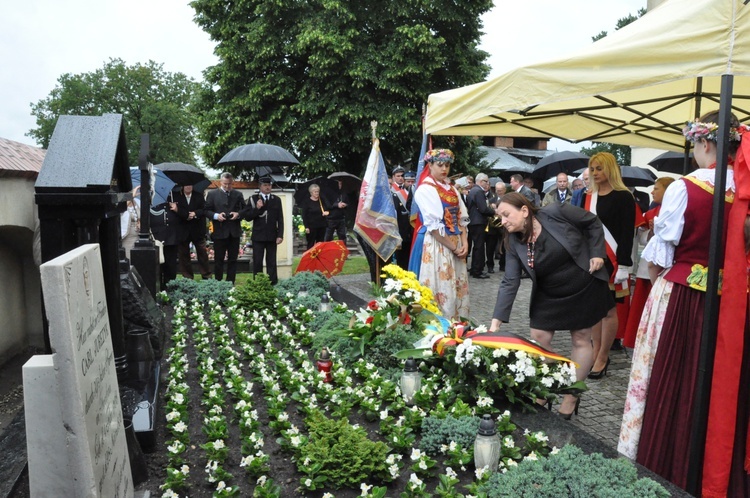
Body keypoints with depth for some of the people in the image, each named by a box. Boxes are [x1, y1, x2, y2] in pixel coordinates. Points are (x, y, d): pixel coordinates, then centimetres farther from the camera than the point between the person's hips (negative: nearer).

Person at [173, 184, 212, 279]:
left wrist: (195, 213, -19)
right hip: (183, 231, -1)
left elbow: (204, 209, -4)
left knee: (202, 253, 6)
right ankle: (187, 277, 15)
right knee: (183, 255, 5)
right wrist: (187, 215, -23)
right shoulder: (177, 196, 0)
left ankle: (207, 276, 15)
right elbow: (177, 211, -11)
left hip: (198, 230, 1)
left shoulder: (199, 196, 5)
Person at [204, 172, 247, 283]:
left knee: (233, 260, 7)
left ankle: (230, 283, 14)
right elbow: (206, 210, 1)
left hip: (234, 232, 2)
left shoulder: (238, 195, 11)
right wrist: (216, 215, -16)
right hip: (219, 232, -2)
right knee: (218, 260, 5)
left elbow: (245, 209, 11)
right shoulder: (212, 194, 4)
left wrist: (238, 214, -8)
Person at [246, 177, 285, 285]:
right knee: (257, 262, 2)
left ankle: (273, 283, 6)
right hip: (258, 236, -1)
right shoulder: (253, 199, 2)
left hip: (272, 236, 1)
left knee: (272, 262, 4)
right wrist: (257, 209, -17)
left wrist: (280, 235, -2)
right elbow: (248, 217, -1)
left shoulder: (276, 200, 8)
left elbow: (280, 219, 5)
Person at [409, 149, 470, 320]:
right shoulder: (425, 189, -10)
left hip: (455, 243, 8)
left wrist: (464, 243, -4)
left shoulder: (451, 189, 13)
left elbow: (461, 218, 10)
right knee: (440, 288, -5)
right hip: (435, 244, -7)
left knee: (458, 287, 9)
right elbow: (433, 225, -16)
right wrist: (453, 247, -14)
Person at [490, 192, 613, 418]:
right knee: (538, 338, 0)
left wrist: (597, 254, -16)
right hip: (549, 296, 3)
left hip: (584, 287, -3)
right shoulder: (514, 243, -13)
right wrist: (496, 320, -24)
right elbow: (509, 282, -16)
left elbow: (593, 222, -8)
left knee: (580, 340, 5)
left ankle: (570, 398, 20)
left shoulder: (556, 213, -24)